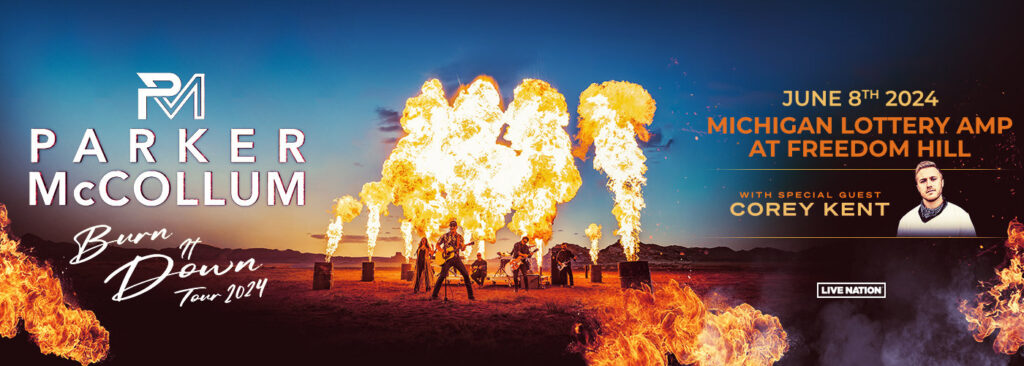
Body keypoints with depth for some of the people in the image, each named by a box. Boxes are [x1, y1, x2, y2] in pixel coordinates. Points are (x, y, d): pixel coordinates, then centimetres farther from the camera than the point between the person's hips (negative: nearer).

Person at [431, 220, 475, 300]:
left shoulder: (459, 237, 10)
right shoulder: (445, 236, 4)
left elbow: (462, 249, 10)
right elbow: (438, 245, 10)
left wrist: (463, 247, -14)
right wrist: (442, 251, -8)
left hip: (456, 258, 3)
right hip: (447, 258, -2)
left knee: (466, 274, -7)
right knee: (442, 275, -15)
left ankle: (470, 295, -1)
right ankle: (434, 295, -5)